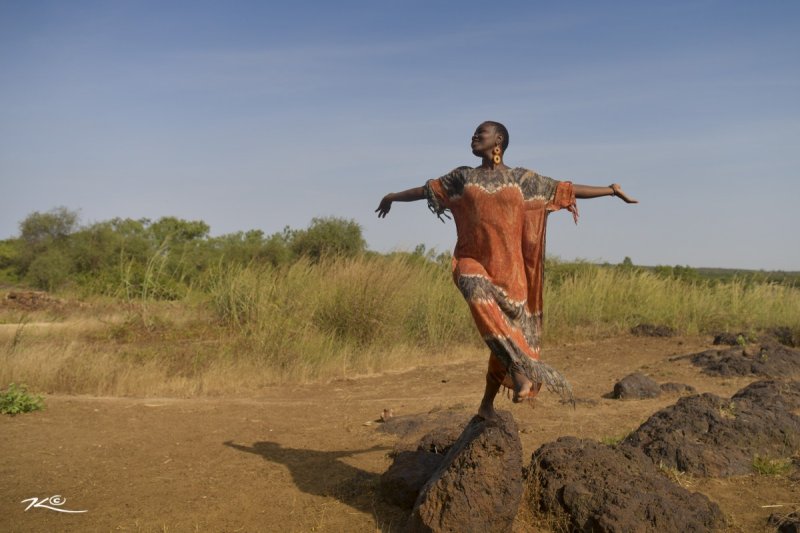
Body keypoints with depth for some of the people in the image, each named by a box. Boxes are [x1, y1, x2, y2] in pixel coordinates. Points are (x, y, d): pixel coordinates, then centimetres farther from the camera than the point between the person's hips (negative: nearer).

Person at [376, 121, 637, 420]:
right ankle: (520, 371, -37)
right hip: (472, 261, 0)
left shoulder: (522, 179, 8)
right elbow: (427, 189, 24)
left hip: (508, 266, 1)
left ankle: (487, 404, 16)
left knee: (509, 331, 0)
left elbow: (566, 189, 9)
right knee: (480, 295, -36)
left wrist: (612, 190, 4)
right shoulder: (463, 177, 13)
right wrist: (394, 197, 35)